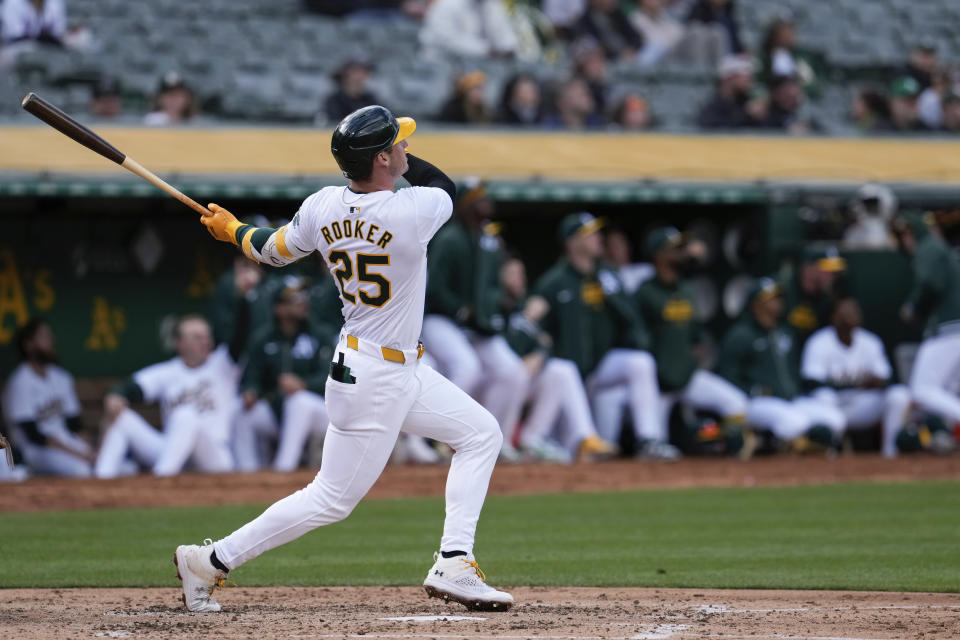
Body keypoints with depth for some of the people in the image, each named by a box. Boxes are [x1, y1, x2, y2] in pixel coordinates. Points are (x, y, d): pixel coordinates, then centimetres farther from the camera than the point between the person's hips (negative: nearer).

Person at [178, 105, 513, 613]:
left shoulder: (322, 208, -6)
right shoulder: (411, 213, -25)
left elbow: (274, 250, 11)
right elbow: (444, 186, -1)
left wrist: (233, 231, 31)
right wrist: (401, 157, 13)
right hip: (376, 380, -8)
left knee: (481, 433, 15)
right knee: (332, 500, 1)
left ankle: (454, 566, 11)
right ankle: (210, 561, 7)